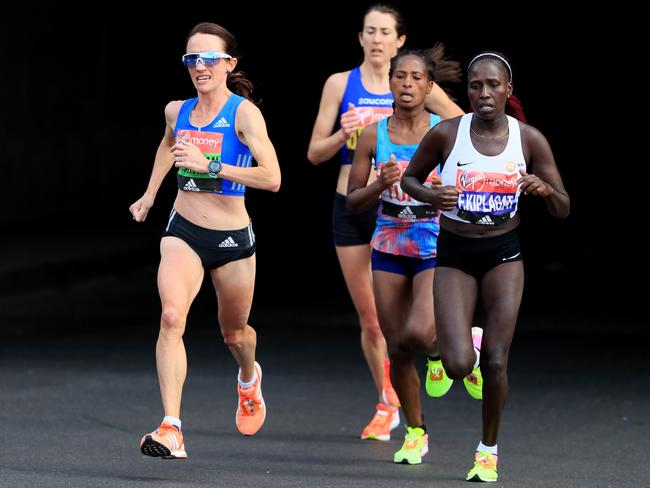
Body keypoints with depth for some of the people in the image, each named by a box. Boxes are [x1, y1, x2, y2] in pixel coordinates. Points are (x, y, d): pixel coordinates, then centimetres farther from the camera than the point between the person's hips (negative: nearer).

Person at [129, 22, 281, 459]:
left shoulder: (244, 113, -13)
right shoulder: (177, 111, 3)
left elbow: (272, 178, -25)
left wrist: (208, 164, -29)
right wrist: (150, 194, 31)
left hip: (232, 239, -2)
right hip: (184, 231, 2)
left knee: (234, 332, 19)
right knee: (172, 316, -24)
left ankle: (249, 378, 57)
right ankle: (171, 430, -30)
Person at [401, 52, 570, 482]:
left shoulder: (529, 139, -7)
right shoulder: (446, 134, -10)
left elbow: (563, 210, 0)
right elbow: (410, 178, 6)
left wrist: (545, 189, -23)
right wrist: (432, 196, -17)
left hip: (504, 253, 1)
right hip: (455, 255, -1)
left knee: (496, 363, -6)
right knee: (459, 366, -13)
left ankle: (489, 450, 15)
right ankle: (454, 344, 26)